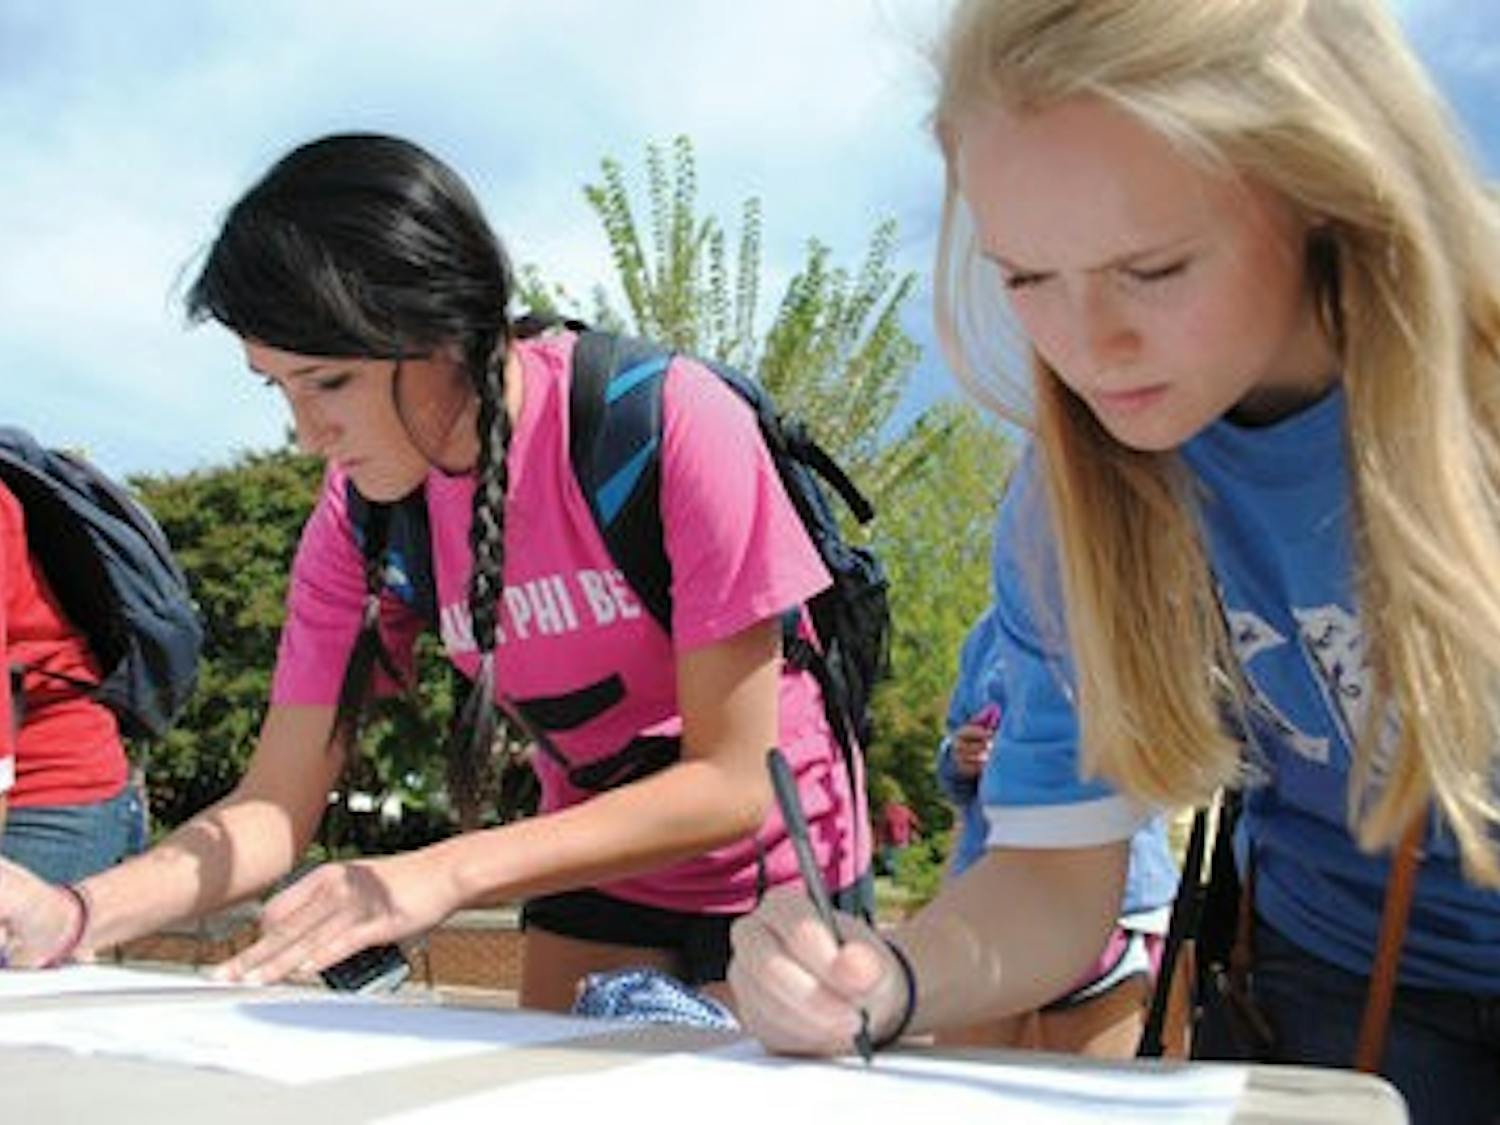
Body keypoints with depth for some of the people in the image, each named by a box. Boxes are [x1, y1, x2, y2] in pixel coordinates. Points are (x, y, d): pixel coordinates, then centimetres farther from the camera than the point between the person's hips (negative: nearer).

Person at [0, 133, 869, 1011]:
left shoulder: (673, 423, -27)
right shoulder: (363, 517, -11)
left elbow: (732, 787, -26)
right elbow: (275, 812, -9)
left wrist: (445, 876, -34)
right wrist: (73, 914, -28)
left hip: (772, 878, -4)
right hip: (597, 875, 4)